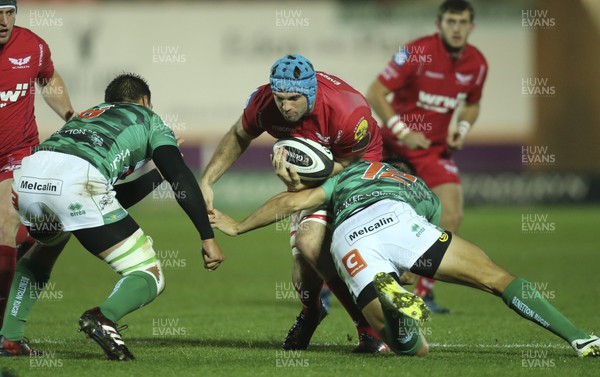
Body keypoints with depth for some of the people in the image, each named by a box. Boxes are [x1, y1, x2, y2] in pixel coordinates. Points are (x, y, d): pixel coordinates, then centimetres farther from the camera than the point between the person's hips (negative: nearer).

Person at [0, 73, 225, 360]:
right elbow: (181, 178, 9)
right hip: (77, 178, -6)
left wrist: (158, 175, 58)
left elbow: (113, 199, 45)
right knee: (150, 277, 4)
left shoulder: (86, 116, 41)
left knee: (42, 253, 40)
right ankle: (104, 317, -27)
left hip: (26, 173, 6)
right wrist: (208, 238, 8)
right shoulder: (148, 118, 27)